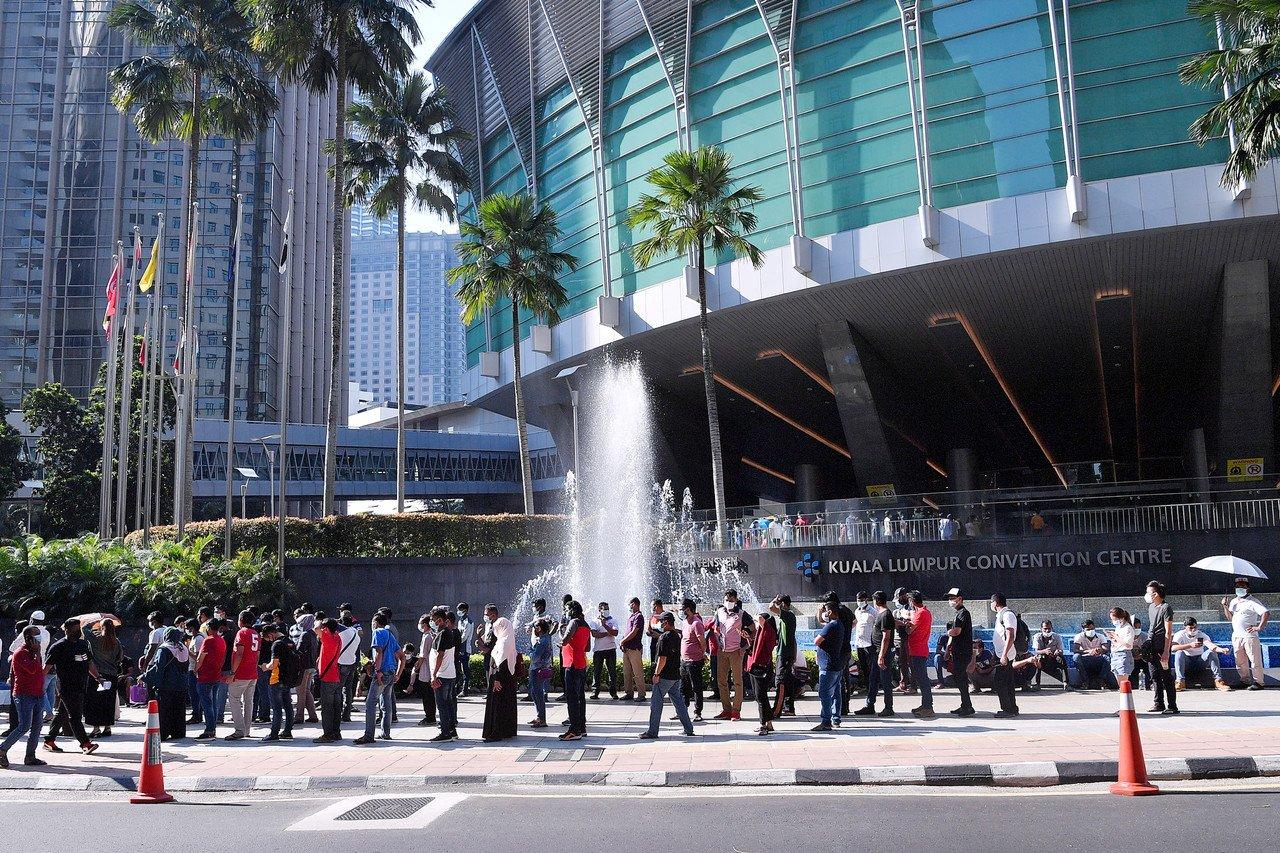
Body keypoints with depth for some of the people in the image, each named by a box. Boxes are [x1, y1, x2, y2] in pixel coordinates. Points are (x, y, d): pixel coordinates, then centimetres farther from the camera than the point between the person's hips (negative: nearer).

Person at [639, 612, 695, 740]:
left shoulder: (664, 637, -15)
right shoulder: (676, 636, 10)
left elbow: (662, 658, -20)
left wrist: (656, 674, -15)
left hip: (665, 676, -8)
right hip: (676, 675, 8)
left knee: (656, 703, -1)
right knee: (678, 701, 13)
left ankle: (652, 732, 2)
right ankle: (689, 729, 15)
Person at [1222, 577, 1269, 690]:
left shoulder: (1252, 602, -8)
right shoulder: (1233, 602, 15)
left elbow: (1266, 613, -18)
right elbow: (1230, 617, 23)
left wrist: (1259, 627, -19)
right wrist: (1225, 606, 7)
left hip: (1249, 635, -7)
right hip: (1236, 636, 7)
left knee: (1255, 660, -3)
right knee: (1240, 662, 11)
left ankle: (1258, 682, 3)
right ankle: (1245, 681, 21)